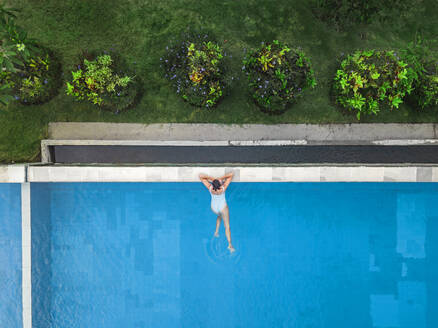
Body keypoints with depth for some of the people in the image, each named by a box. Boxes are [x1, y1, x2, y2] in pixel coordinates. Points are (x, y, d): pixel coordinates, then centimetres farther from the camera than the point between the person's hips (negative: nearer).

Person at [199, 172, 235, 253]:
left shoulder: (210, 188, -33)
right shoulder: (223, 188, -36)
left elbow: (200, 176, -28)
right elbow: (231, 174, -34)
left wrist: (211, 178, -24)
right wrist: (221, 178, -27)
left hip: (214, 208, 3)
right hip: (223, 208, -3)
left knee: (219, 216, 37)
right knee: (227, 226, 8)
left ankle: (216, 232, 38)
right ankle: (230, 244, 4)